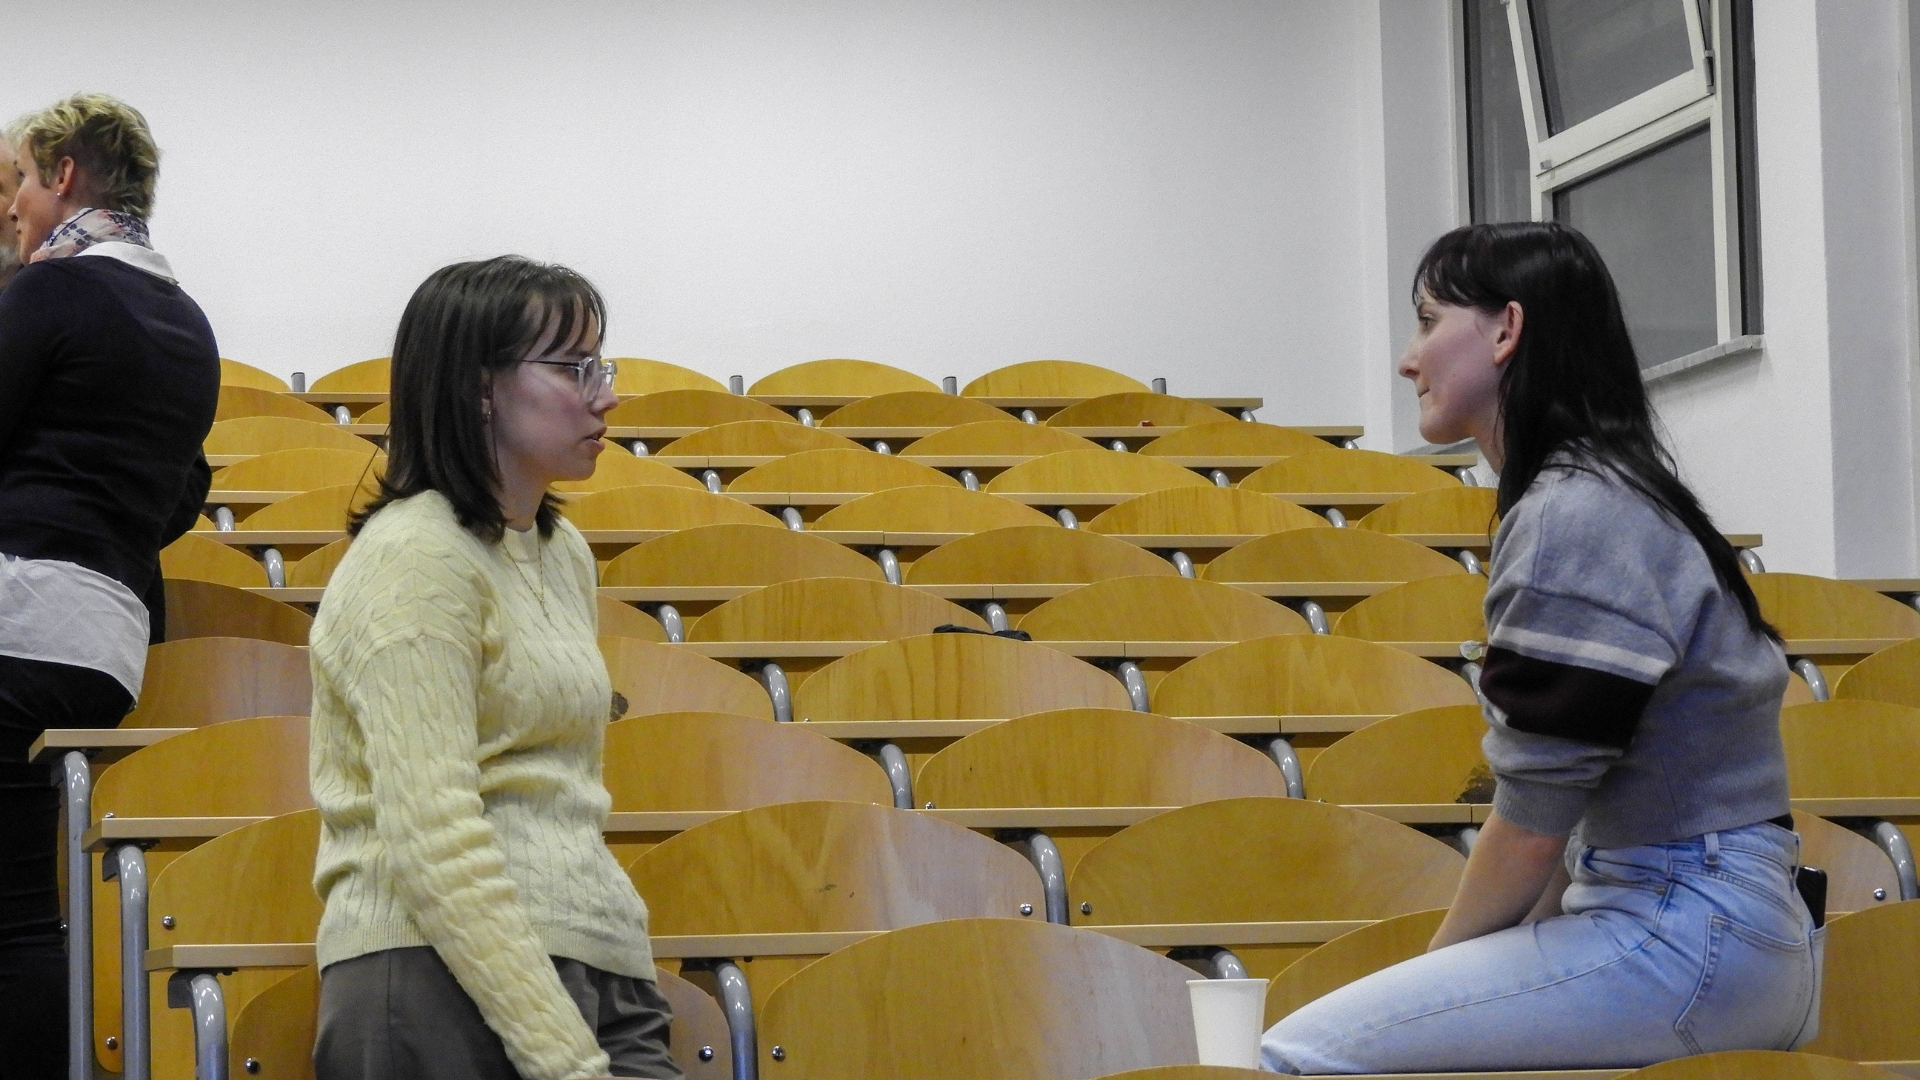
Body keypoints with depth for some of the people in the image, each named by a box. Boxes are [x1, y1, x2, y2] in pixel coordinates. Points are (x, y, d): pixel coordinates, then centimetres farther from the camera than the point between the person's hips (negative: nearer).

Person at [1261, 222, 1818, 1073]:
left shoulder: (1571, 516, -15)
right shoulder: (1595, 493, 16)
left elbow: (1531, 829, -14)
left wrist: (1441, 962, 1)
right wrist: (1447, 971, 8)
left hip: (1685, 933, -10)